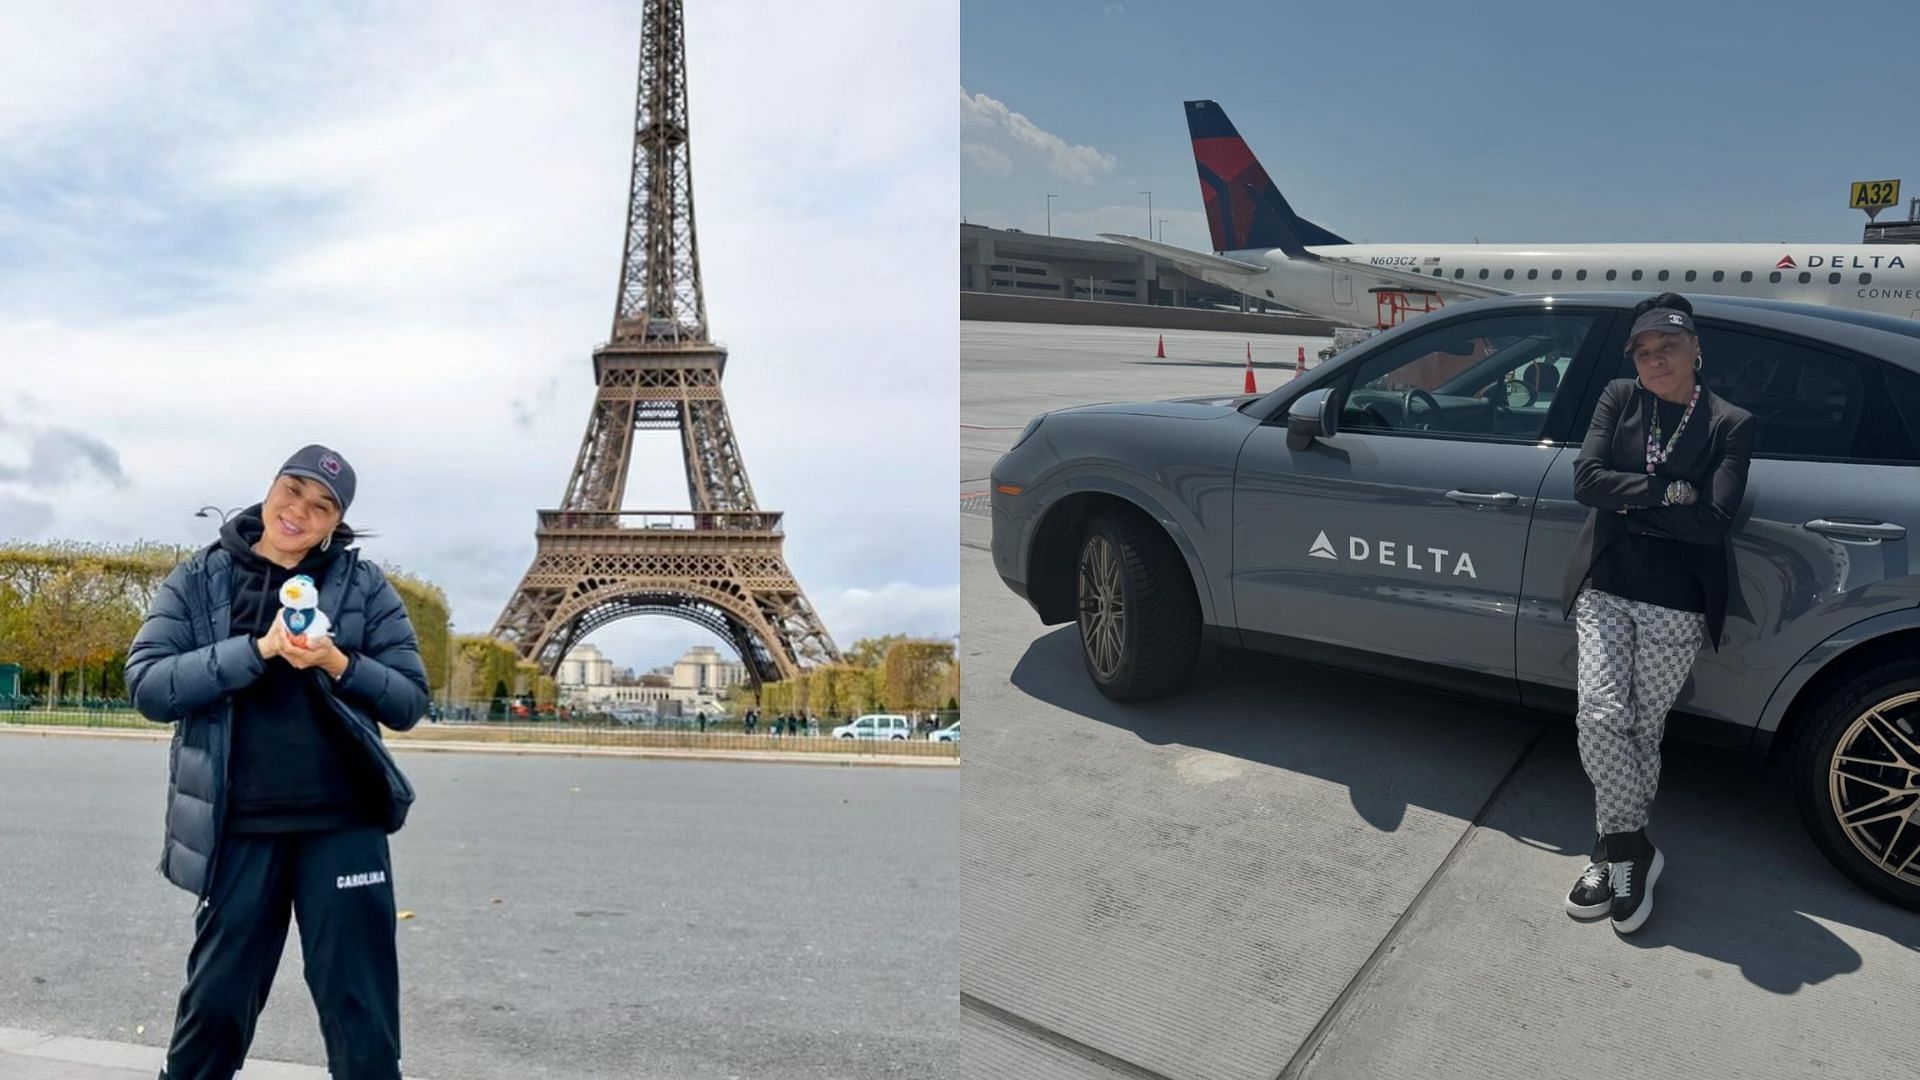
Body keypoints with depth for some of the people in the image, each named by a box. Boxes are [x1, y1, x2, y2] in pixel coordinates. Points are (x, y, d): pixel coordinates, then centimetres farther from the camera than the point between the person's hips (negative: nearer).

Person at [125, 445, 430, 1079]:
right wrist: (258, 649, -18)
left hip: (343, 825, 0)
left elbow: (409, 701, -1)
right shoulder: (199, 580, 3)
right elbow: (148, 686, -7)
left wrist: (337, 664, -17)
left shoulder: (365, 586, 2)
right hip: (239, 828, 1)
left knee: (361, 1013, 4)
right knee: (215, 1003, 13)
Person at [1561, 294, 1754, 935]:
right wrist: (1667, 492, -14)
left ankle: (1618, 848, 19)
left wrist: (1628, 502, -10)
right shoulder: (1619, 400, 6)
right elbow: (1585, 479, -8)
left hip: (1677, 605, -1)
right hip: (1605, 589, 2)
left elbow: (1714, 520, -13)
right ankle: (1632, 849, 5)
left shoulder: (1731, 424, -1)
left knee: (1643, 731, 3)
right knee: (1601, 717, -11)